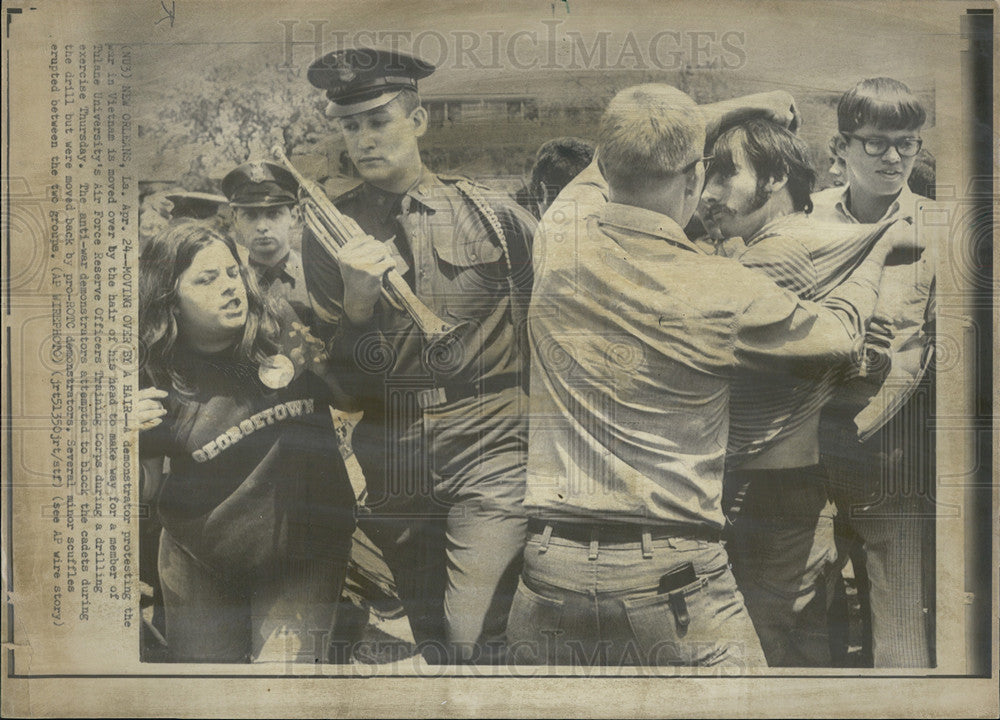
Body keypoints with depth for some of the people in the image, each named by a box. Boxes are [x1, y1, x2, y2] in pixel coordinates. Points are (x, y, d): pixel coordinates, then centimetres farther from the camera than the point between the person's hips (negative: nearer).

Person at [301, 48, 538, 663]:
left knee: (470, 645, -14)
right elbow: (335, 368, 0)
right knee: (429, 639, 19)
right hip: (391, 463, 3)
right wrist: (357, 301, -18)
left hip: (488, 450, -3)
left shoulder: (491, 214, -1)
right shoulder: (331, 230, 3)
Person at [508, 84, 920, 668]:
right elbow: (840, 333, 9)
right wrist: (880, 253, 30)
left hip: (551, 572, 4)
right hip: (672, 577, -3)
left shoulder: (549, 254, -3)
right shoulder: (725, 291, -10)